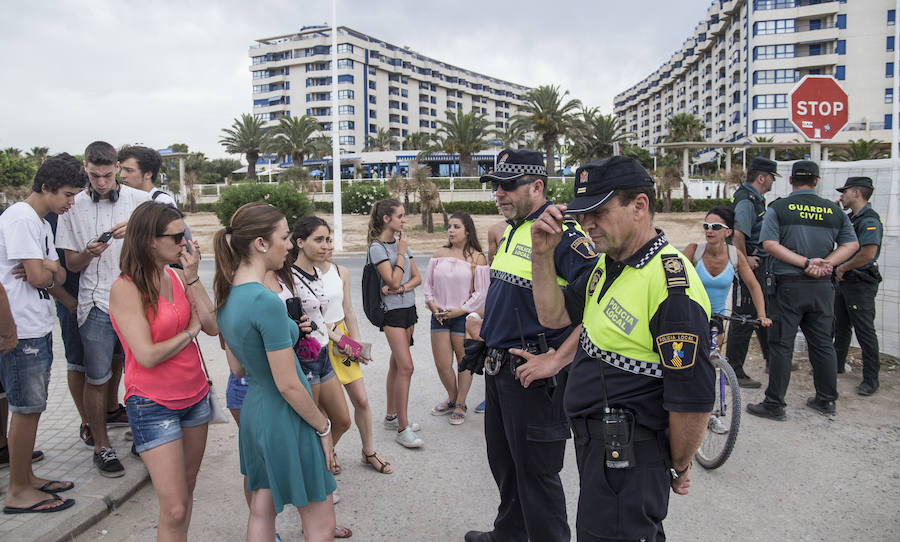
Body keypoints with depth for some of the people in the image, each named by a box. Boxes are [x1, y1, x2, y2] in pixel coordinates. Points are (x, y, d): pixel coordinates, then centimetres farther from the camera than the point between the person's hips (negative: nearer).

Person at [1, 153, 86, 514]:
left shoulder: (40, 222, 17)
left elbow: (58, 276, 10)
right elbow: (39, 276, -20)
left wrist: (47, 269, -12)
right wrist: (53, 271, 2)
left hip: (39, 329, 9)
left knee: (32, 407, 15)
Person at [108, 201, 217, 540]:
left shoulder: (176, 276, 3)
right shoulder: (126, 287, -16)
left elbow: (213, 327, -4)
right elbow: (147, 355, -20)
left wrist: (193, 279, -10)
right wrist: (189, 331, -6)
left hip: (195, 397, 7)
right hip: (153, 406, -6)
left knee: (187, 489, 17)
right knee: (174, 508, -4)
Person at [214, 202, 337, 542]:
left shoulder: (226, 294, 2)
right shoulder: (267, 303, -26)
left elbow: (237, 366, 11)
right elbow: (289, 386, -21)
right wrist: (323, 426, -10)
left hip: (254, 411, 9)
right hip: (286, 421, -9)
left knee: (261, 514, 22)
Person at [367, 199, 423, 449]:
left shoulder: (401, 242, 10)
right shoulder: (377, 247, -12)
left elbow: (417, 277, 7)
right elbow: (393, 281, -20)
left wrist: (402, 288, -13)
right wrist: (401, 252, -14)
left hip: (408, 307, 8)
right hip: (392, 310, -7)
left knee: (397, 363, 14)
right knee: (406, 367, -11)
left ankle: (392, 416, 25)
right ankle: (402, 428, -4)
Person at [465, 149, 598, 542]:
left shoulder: (562, 232, -18)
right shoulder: (510, 231, 10)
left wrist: (557, 360, -26)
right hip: (497, 368, 9)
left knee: (535, 472, 6)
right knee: (503, 461, 24)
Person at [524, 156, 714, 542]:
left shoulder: (673, 285, -26)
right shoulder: (606, 265, 5)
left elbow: (694, 400, -24)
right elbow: (554, 315, 10)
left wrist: (678, 469, -9)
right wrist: (543, 253, -4)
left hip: (628, 457, -9)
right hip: (593, 439, 9)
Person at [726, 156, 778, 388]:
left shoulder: (755, 198, 14)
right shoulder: (746, 201, -19)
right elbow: (737, 234, -33)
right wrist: (745, 260, -21)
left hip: (758, 265, 10)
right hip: (748, 267, -10)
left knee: (762, 313, 21)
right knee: (744, 317, -5)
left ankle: (772, 358, 37)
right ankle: (734, 371, 3)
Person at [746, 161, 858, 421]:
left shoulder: (778, 208, -5)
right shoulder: (834, 211, 7)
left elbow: (770, 244, -15)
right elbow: (851, 244, 5)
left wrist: (806, 263, -14)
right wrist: (825, 263, -6)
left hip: (789, 285, -4)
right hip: (823, 286, 4)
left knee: (781, 345, 0)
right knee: (823, 344, 15)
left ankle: (774, 404, 4)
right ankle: (826, 400, 26)